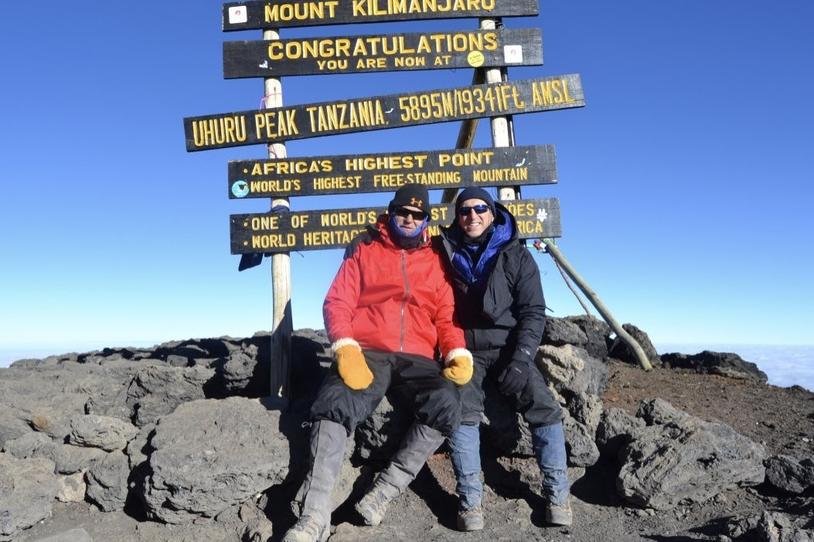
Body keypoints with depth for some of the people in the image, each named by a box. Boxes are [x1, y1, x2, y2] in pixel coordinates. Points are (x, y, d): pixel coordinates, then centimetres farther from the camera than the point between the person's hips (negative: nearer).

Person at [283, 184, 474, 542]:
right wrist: (345, 349, -15)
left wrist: (459, 353, -7)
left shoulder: (436, 260, 18)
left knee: (446, 404, -27)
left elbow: (446, 316, 14)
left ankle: (384, 492, -18)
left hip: (417, 357, 2)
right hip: (366, 352, -1)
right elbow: (337, 302, 4)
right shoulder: (364, 250, 14)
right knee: (334, 405, -28)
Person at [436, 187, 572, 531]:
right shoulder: (446, 254, 7)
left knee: (544, 406, -18)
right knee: (462, 410, -25)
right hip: (464, 350, 0)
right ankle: (470, 500, -19)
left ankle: (557, 493, -6)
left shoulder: (516, 256, 4)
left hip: (508, 348, 0)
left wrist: (521, 358, -13)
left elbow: (533, 311, -2)